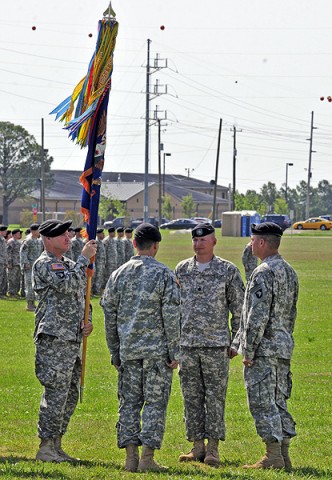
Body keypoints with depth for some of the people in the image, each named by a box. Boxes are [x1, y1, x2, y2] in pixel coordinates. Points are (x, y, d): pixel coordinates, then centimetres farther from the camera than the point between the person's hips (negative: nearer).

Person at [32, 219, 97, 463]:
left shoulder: (70, 265, 19)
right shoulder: (44, 264, -9)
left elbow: (81, 296, 26)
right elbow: (68, 285, -24)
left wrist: (87, 322, 8)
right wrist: (84, 258, -18)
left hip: (73, 340, 9)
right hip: (54, 339, -9)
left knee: (70, 395, 11)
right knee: (56, 393, -9)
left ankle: (56, 446, 18)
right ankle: (46, 448, -4)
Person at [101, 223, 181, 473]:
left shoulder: (119, 274, 6)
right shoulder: (165, 274, -6)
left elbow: (110, 316, 9)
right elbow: (171, 317, -9)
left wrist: (115, 352, 16)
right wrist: (174, 352, -3)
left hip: (127, 349, 4)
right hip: (157, 349, -3)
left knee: (129, 402, 8)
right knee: (155, 403, 1)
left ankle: (131, 457, 5)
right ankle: (147, 458, -4)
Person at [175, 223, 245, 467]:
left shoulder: (228, 270, 0)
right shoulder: (182, 269, 9)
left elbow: (238, 308, 3)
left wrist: (235, 341, 0)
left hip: (216, 345, -3)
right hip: (187, 344, 3)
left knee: (215, 396, -2)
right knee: (192, 396, 5)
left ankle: (213, 448, 3)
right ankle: (198, 446, 12)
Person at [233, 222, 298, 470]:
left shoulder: (264, 273, -17)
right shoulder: (290, 272, 13)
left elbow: (258, 316, -21)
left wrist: (248, 351, -17)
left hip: (263, 347, -9)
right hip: (284, 346, 9)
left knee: (263, 403, -5)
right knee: (279, 402, 12)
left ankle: (273, 457, -6)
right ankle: (284, 455, 13)